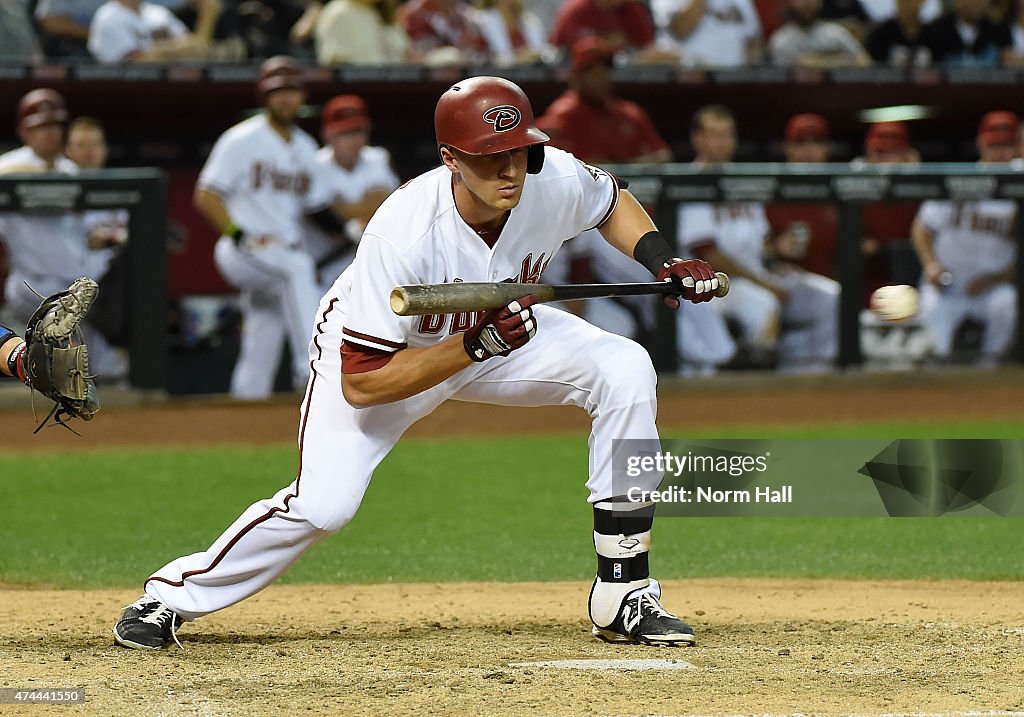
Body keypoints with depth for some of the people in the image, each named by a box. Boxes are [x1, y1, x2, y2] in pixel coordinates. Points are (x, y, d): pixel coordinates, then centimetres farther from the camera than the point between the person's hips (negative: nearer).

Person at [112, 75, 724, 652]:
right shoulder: (403, 235, -39)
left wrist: (663, 260, -15)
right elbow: (362, 385, -35)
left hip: (496, 330, 5)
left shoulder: (556, 180, -25)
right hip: (374, 347, -5)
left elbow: (612, 201, 3)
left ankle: (623, 595, -10)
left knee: (625, 370, -17)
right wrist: (476, 347, -41)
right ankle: (174, 596, 1)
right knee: (326, 502, -24)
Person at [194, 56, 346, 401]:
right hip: (243, 253, -7)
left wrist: (349, 228, 1)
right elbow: (206, 196, -9)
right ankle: (310, 366, -43)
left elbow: (317, 207, 20)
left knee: (261, 353, 5)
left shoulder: (305, 147, 15)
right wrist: (239, 234, -22)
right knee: (296, 265, -36)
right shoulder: (242, 140, -5)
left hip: (282, 252, 7)